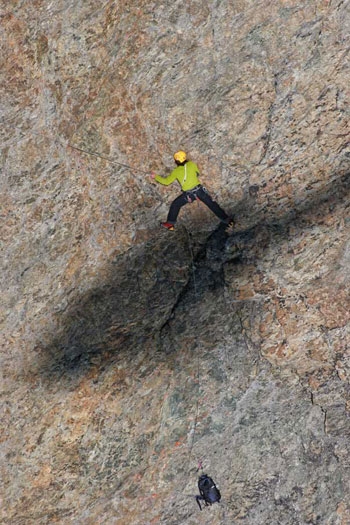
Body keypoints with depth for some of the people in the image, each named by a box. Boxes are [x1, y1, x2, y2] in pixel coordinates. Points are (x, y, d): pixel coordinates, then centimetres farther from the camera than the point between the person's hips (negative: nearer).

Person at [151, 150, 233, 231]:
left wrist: (155, 176, 13)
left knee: (175, 205, 17)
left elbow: (166, 181, 3)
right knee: (212, 204, 10)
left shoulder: (176, 171, -3)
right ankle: (227, 219, 10)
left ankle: (170, 223, 17)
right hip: (199, 189, 2)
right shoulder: (191, 164, 1)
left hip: (188, 194, -2)